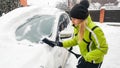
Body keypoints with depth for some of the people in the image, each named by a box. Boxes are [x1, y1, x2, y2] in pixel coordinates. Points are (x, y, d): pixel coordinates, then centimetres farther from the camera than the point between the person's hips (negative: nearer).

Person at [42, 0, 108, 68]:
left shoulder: (93, 30, -34)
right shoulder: (77, 27, -9)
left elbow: (103, 49, -27)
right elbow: (75, 40, 5)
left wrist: (87, 57, -31)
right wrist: (59, 44, -4)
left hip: (94, 61, -7)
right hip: (85, 58, 7)